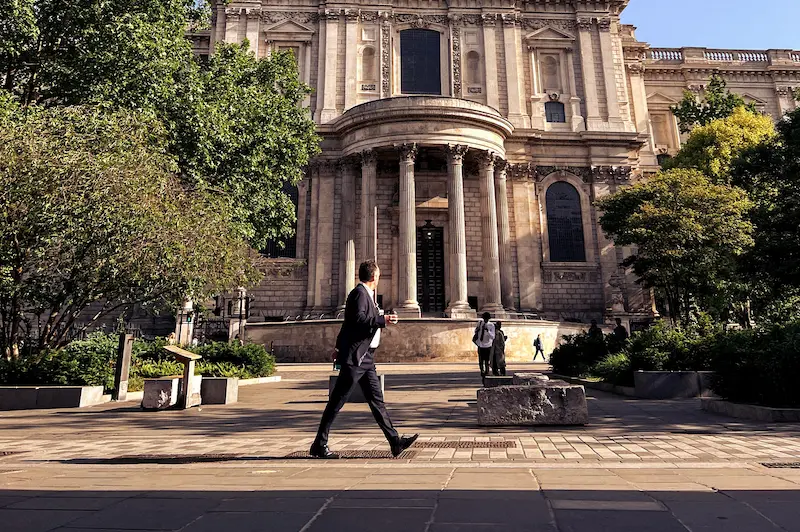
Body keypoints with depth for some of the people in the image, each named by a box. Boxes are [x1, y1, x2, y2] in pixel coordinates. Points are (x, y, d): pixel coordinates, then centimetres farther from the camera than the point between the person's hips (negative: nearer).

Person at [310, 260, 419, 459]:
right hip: (355, 357, -10)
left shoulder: (366, 294, 19)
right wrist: (383, 320, -25)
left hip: (365, 358, 10)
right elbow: (358, 319, -27)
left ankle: (395, 442, 13)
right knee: (336, 402, -2)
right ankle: (319, 445, 7)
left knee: (377, 400, 9)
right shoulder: (360, 293, -11)